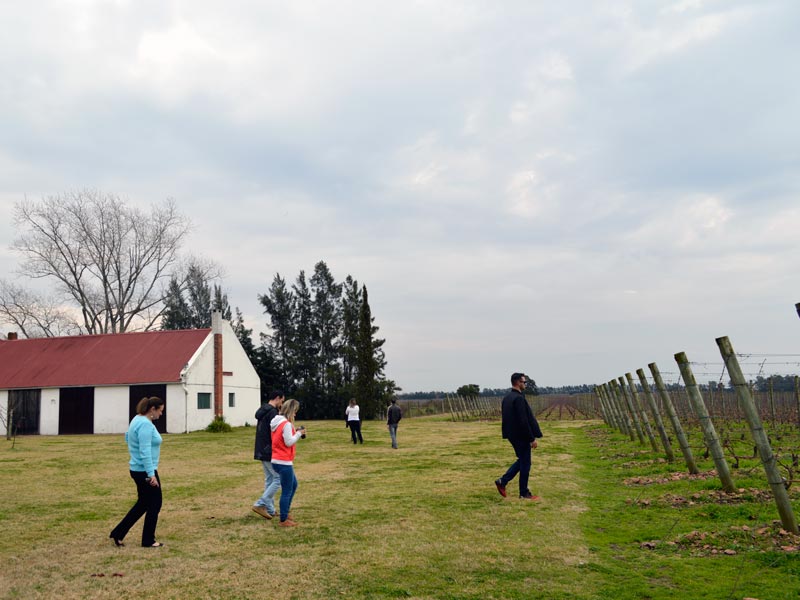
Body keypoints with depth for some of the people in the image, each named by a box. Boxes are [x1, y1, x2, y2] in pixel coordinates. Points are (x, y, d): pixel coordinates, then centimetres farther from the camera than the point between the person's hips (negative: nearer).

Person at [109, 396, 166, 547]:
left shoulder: (138, 419, 9)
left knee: (143, 503, 19)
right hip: (145, 471, -10)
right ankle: (148, 541, 13)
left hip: (137, 470, 10)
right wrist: (151, 474, -28)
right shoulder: (146, 424, -22)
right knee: (154, 505, 3)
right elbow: (145, 451, -28)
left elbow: (128, 437, 27)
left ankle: (118, 533, 21)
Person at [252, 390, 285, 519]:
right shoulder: (272, 413, -17)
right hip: (270, 452, -10)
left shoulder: (263, 411, 14)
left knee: (269, 479, 14)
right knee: (279, 478, -4)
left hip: (262, 452, 10)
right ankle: (260, 504, -8)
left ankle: (270, 510, 16)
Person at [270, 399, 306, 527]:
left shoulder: (278, 422, 12)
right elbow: (289, 442, -19)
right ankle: (284, 520, 8)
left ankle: (285, 512, 29)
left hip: (277, 461, 10)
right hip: (284, 462, -10)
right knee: (287, 491, 0)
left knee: (293, 485, 23)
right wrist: (299, 433, -8)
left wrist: (296, 433, 9)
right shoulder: (286, 424, -18)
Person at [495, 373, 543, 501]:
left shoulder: (507, 398, 9)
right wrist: (532, 439, -18)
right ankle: (524, 493, 13)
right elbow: (524, 421, -23)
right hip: (521, 436, -9)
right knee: (525, 464, 4)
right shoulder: (519, 398, -21)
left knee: (522, 460, 21)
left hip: (512, 435, 9)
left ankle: (502, 481, 15)